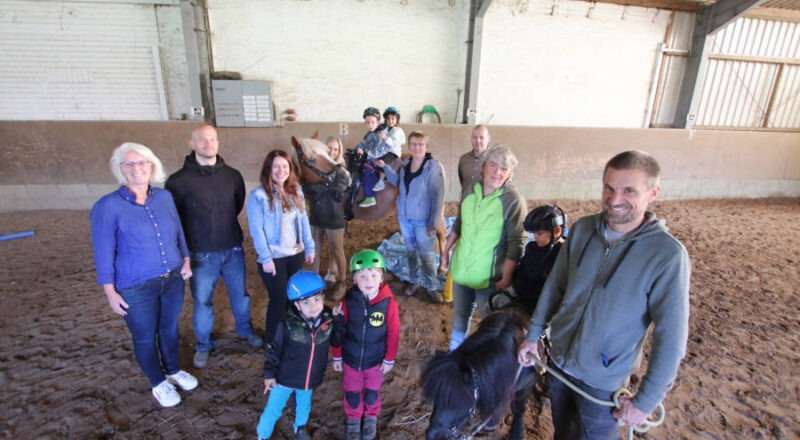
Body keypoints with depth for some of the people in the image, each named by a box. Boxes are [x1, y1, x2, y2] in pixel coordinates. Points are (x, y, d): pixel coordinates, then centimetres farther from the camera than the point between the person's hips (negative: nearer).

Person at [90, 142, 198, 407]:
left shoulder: (164, 197, -2)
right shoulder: (108, 207, -13)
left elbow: (178, 232, 10)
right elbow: (103, 254, -9)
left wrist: (186, 260, 3)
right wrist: (111, 293, -8)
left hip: (173, 279, 4)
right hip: (136, 289, -3)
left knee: (170, 328, 21)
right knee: (145, 338, 14)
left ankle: (174, 371, 46)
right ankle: (159, 383, 38)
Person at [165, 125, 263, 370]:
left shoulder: (233, 176, -1)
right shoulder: (179, 180, -11)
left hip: (233, 249, 3)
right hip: (201, 254, -2)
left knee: (240, 293, 17)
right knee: (202, 301, 11)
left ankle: (245, 330, 41)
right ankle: (203, 345, 33)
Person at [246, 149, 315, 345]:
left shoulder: (296, 191, 3)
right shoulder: (258, 195, -14)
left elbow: (303, 220, 7)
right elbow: (256, 229, -15)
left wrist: (309, 247, 5)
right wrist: (265, 258, -16)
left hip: (296, 254, 5)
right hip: (273, 257, -5)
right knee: (279, 299, 4)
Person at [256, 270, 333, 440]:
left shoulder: (328, 319, -19)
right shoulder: (288, 324, -28)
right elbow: (274, 349, -13)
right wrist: (269, 374, -7)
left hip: (310, 378, 3)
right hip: (285, 377, -3)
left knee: (304, 406, 29)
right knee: (273, 410, 17)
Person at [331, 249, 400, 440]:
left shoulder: (388, 303, -23)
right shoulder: (348, 301, -20)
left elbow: (393, 334, -11)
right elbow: (339, 331, -7)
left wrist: (389, 359, -3)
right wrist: (337, 356, 1)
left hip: (375, 360, -1)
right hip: (351, 359, 1)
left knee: (372, 392, 23)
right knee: (352, 393, 22)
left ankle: (371, 417, 52)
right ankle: (353, 419, 51)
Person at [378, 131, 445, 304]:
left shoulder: (433, 167, -16)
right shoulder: (406, 163, 3)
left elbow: (438, 196, -18)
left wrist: (434, 222, -21)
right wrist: (385, 167, 10)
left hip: (423, 220, -6)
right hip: (405, 217, 6)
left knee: (427, 254, 3)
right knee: (411, 251, 18)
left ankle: (432, 286, 22)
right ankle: (414, 281, 36)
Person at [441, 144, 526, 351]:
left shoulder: (513, 200, -18)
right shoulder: (470, 190, -1)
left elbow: (516, 242, -17)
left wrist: (506, 277, -19)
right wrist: (447, 250, 15)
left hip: (488, 276, -5)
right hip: (461, 269, 6)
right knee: (460, 315, 23)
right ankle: (454, 352, 44)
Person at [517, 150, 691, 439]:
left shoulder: (668, 255, -21)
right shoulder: (581, 229, -9)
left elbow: (670, 338, -16)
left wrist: (646, 401, -11)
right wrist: (533, 336, 5)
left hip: (602, 379, -4)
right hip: (558, 359, 4)